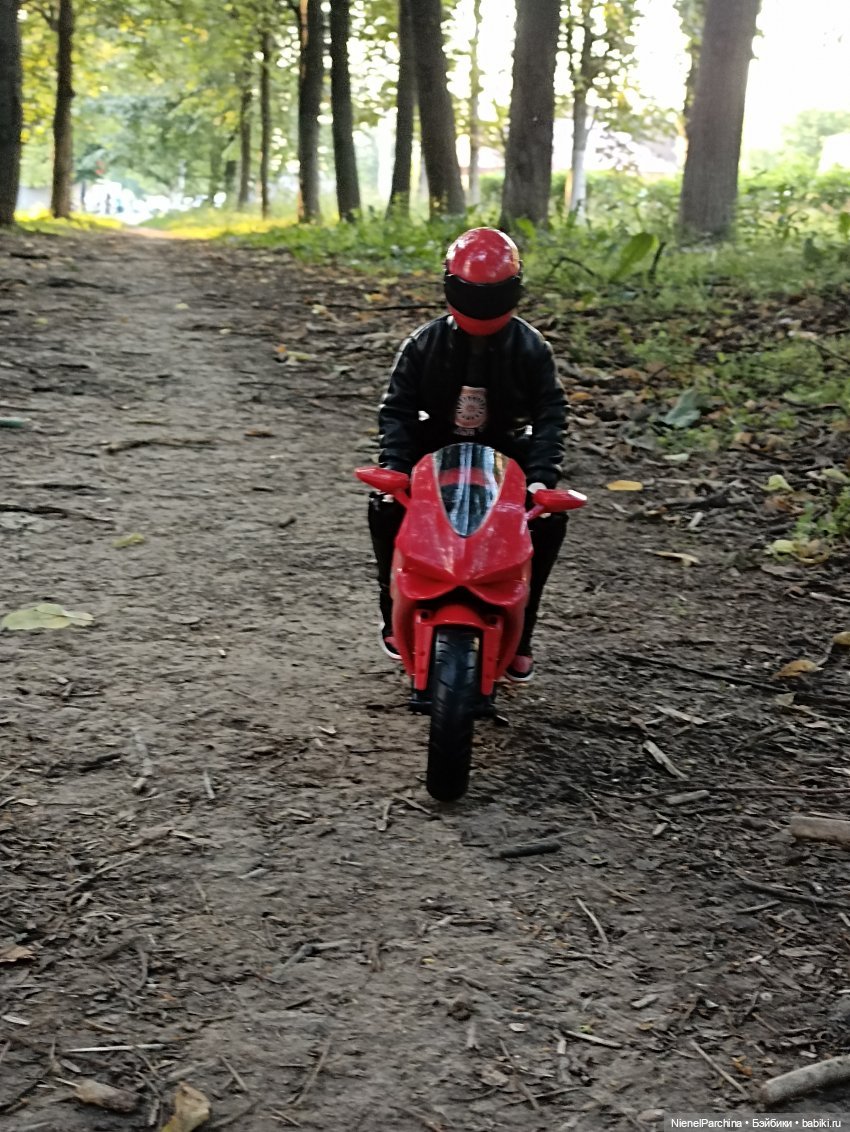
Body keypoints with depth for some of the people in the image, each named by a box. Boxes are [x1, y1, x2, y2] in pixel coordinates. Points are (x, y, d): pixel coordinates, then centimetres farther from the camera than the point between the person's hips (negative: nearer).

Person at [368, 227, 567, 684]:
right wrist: (394, 467, -25)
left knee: (550, 517, -24)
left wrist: (542, 475, -27)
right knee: (385, 507, -24)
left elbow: (550, 411, -12)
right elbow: (397, 408, -9)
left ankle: (519, 633, -9)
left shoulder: (531, 348, -8)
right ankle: (395, 613, -3)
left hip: (505, 453, 0)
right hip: (436, 449, 0)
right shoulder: (424, 344, -8)